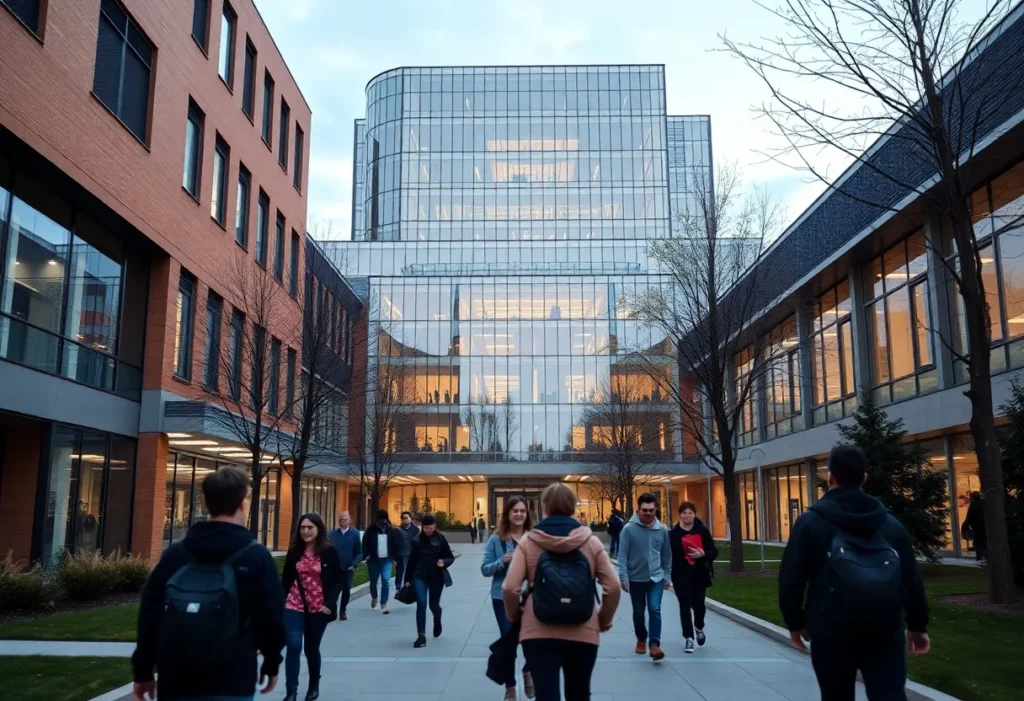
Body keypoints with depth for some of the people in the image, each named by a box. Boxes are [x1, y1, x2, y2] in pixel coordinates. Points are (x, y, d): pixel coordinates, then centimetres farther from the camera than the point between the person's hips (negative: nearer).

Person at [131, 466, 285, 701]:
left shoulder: (175, 554, 4)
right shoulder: (256, 556, -6)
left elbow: (149, 614, 5)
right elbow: (271, 617, -4)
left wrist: (142, 671, 13)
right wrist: (271, 663, 11)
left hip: (176, 682, 4)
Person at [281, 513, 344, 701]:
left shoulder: (330, 551, -8)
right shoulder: (294, 551, -1)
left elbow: (338, 580, -6)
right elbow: (286, 579, 5)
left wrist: (329, 603, -15)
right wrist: (281, 601, 0)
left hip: (318, 607, -1)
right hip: (295, 605, 1)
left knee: (311, 647, 11)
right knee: (293, 645, -11)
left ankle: (314, 685, 34)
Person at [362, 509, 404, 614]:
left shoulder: (391, 530, -1)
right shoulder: (371, 529, -6)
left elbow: (397, 543, 7)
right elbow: (365, 543, -4)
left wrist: (394, 555, 3)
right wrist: (367, 555, -15)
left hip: (386, 560, 0)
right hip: (373, 560, 0)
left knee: (386, 581, -13)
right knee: (373, 581, 13)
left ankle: (384, 604, -6)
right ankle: (374, 598, 43)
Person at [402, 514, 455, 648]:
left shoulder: (441, 539, -7)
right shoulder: (418, 541, -3)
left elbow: (451, 557, -2)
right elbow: (412, 561, 3)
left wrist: (444, 562, -24)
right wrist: (407, 579, 5)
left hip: (437, 577, 0)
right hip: (420, 576, 0)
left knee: (434, 604, 11)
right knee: (421, 603, -12)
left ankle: (437, 621, 46)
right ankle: (421, 636, -6)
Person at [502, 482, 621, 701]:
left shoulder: (528, 540, -1)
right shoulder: (590, 540, 1)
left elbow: (509, 588, -7)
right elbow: (613, 587, -3)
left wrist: (515, 617, 11)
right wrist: (604, 620, 13)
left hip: (538, 632, -2)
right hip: (583, 633, 2)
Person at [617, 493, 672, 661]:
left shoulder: (661, 530, -2)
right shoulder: (629, 529, -13)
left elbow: (667, 555, 8)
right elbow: (622, 555, -11)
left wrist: (667, 576, 9)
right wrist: (623, 577, -15)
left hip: (656, 578, 1)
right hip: (636, 579, -1)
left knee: (655, 609, -13)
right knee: (638, 612, 12)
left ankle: (654, 644, -8)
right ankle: (641, 639, 34)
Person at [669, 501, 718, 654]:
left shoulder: (702, 531, -2)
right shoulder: (673, 534, -3)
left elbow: (714, 552, -1)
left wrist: (703, 555, -21)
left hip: (699, 574, 1)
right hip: (681, 576, -1)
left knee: (699, 604, 3)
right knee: (685, 605, -1)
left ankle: (699, 627, 36)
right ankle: (688, 638, 13)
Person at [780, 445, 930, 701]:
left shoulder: (811, 521, -2)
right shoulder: (889, 522, 9)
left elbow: (791, 578, -4)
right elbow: (912, 577, 10)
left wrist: (795, 621, 8)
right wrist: (917, 625, 19)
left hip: (832, 631, -2)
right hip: (885, 630, 2)